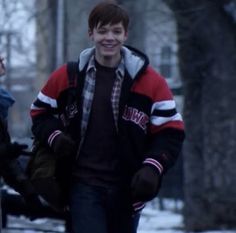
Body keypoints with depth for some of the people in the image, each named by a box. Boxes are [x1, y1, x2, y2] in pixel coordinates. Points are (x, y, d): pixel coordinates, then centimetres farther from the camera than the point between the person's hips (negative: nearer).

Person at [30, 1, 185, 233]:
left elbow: (171, 132, -1)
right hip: (84, 185, -1)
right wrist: (54, 136, -6)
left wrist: (152, 168, -17)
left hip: (128, 189, 1)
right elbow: (40, 112, 15)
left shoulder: (150, 82, -5)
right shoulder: (66, 77, -1)